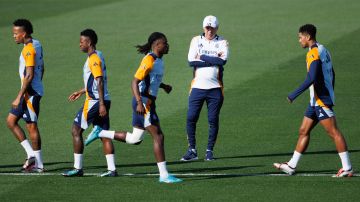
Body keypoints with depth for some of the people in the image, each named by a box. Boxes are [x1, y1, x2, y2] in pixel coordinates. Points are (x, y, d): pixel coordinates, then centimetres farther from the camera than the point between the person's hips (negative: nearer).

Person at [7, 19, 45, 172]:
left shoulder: (29, 49, -16)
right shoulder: (37, 45, 13)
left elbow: (29, 75, -22)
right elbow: (41, 69, 21)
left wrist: (19, 97, -21)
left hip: (30, 92, -10)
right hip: (34, 92, 10)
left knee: (32, 127, -5)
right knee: (10, 121, 9)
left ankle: (38, 164, 0)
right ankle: (31, 155, 6)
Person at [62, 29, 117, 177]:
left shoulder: (94, 59, -14)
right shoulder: (97, 56, 16)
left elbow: (100, 82, -20)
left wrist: (101, 104, -24)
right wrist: (81, 92, 31)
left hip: (94, 102, -9)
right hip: (103, 101, 9)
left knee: (76, 130, -2)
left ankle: (78, 168, -2)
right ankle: (112, 169, 4)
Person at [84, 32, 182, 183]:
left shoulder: (158, 60, 13)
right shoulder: (149, 60, -16)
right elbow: (135, 82, -20)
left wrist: (163, 86, 14)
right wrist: (140, 102, -28)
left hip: (148, 103, 10)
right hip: (144, 102, -10)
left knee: (135, 139, 13)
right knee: (158, 136, -9)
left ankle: (100, 133, 22)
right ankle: (164, 175, -7)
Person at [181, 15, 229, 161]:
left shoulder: (222, 42, 4)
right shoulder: (196, 41, 6)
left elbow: (223, 60, -16)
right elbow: (191, 61, -8)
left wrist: (202, 57, -11)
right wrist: (213, 60, -11)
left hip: (215, 88, -1)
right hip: (198, 87, 1)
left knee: (213, 120, 1)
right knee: (191, 118, -4)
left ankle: (210, 150, 12)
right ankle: (192, 150, 5)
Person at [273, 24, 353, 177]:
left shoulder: (314, 53, -15)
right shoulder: (323, 50, 15)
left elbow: (311, 78, -25)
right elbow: (331, 75, 21)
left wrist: (294, 95, -21)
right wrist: (329, 96, 27)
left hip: (321, 101, -10)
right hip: (316, 101, 10)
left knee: (333, 132, -9)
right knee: (303, 131, 12)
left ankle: (347, 168, -10)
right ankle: (291, 166, 16)